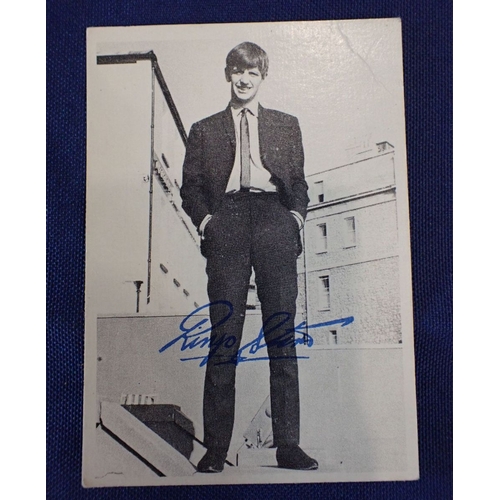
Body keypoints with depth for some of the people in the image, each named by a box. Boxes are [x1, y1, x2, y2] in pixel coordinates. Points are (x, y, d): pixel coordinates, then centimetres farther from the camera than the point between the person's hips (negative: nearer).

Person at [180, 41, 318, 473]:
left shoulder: (286, 126, 22)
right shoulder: (204, 130, 19)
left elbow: (299, 183, 18)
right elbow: (190, 186, 14)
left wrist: (296, 216, 1)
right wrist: (205, 218, -2)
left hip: (275, 222, 1)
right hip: (227, 226, 0)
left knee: (282, 335, -1)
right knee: (223, 335, -3)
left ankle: (287, 445, 8)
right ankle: (216, 446, 7)